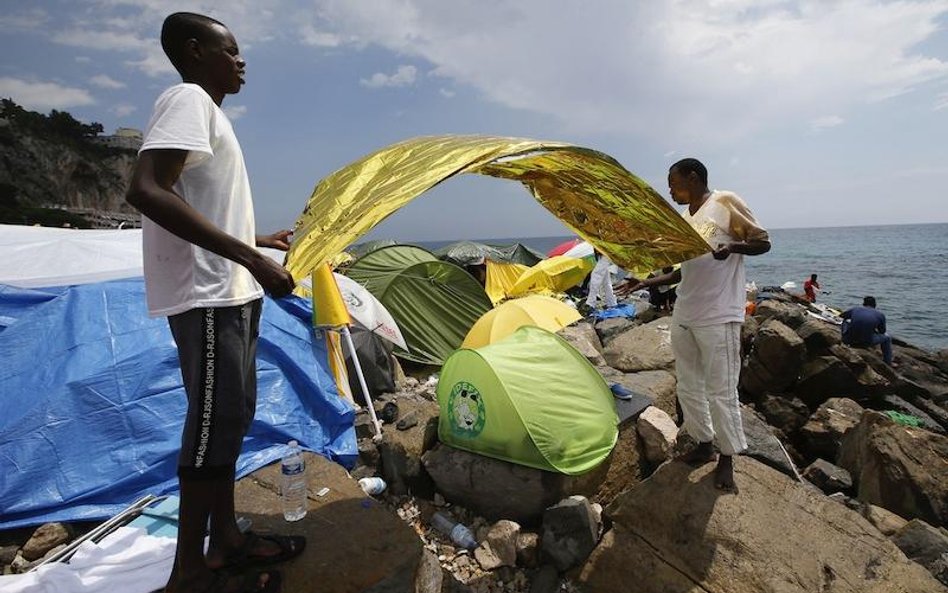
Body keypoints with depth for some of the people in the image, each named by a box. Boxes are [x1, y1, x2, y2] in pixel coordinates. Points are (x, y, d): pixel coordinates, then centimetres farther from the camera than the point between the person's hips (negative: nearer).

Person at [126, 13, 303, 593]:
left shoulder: (206, 111, 21)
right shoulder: (188, 98, -8)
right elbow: (146, 191, -23)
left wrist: (261, 241, 34)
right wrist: (249, 256, -26)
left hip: (228, 292, 10)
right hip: (209, 296, -10)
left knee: (230, 414, 13)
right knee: (214, 419, -4)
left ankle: (226, 537, 26)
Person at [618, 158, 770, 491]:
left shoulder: (725, 202, -4)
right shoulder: (684, 220, 16)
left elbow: (762, 242, -2)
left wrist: (733, 246, -22)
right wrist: (646, 283, 15)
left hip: (718, 318, -7)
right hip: (683, 316, 8)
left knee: (721, 391, 0)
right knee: (688, 386, 13)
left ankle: (727, 459, 16)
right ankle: (704, 445, 30)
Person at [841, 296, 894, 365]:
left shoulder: (855, 309, 8)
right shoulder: (880, 315, 6)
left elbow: (842, 315, 28)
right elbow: (882, 331, 19)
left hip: (848, 340, 1)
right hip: (865, 344, -1)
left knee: (846, 322, 32)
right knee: (887, 339, 29)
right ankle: (888, 364, 39)